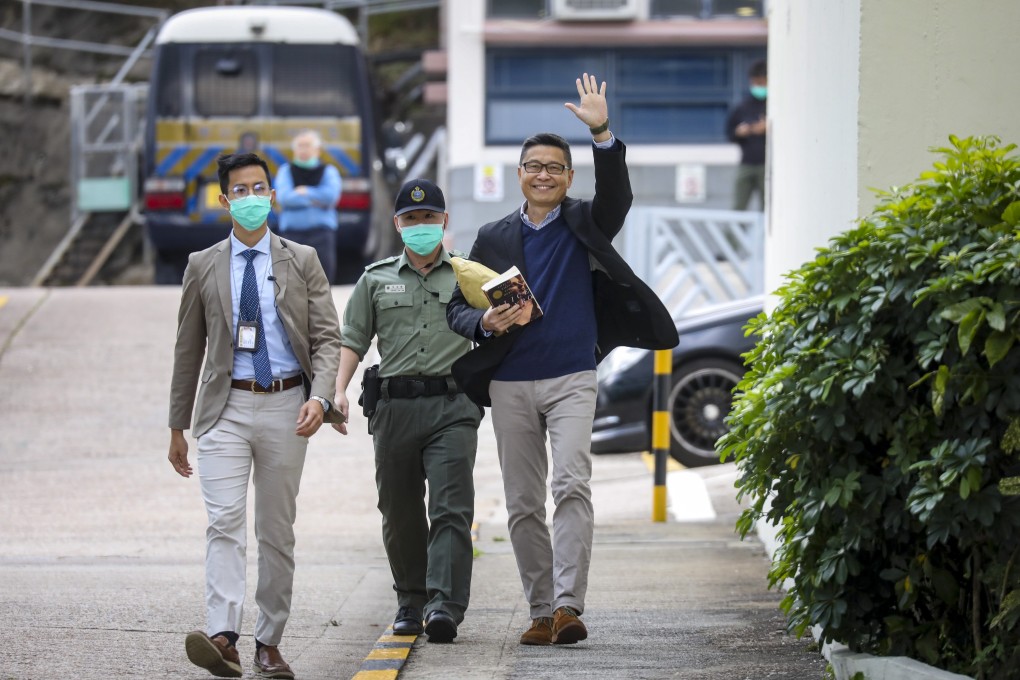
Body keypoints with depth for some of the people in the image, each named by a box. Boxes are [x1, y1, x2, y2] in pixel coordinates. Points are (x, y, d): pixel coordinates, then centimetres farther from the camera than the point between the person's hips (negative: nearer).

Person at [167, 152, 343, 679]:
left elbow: (327, 337, 3)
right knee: (225, 522, -16)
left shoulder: (302, 262, 7)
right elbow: (188, 350, 13)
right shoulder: (203, 266, 8)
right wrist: (178, 426, 13)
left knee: (277, 531, 6)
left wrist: (319, 397, -15)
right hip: (226, 407, -1)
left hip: (285, 406, 1)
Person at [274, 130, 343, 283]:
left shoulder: (328, 171, 9)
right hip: (292, 232, 1)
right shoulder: (286, 171, 12)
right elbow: (283, 197, -5)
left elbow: (331, 195, -9)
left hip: (321, 232, -1)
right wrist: (313, 201, -8)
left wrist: (305, 192, -2)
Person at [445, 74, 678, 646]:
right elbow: (457, 307, 12)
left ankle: (568, 605, -24)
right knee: (523, 506, 4)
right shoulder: (494, 238, 11)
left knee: (572, 486, -18)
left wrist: (603, 134, -28)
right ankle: (541, 612, 11)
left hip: (571, 378, -3)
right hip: (510, 383, 3)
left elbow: (617, 197, -15)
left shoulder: (585, 224, 6)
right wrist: (486, 323, -10)